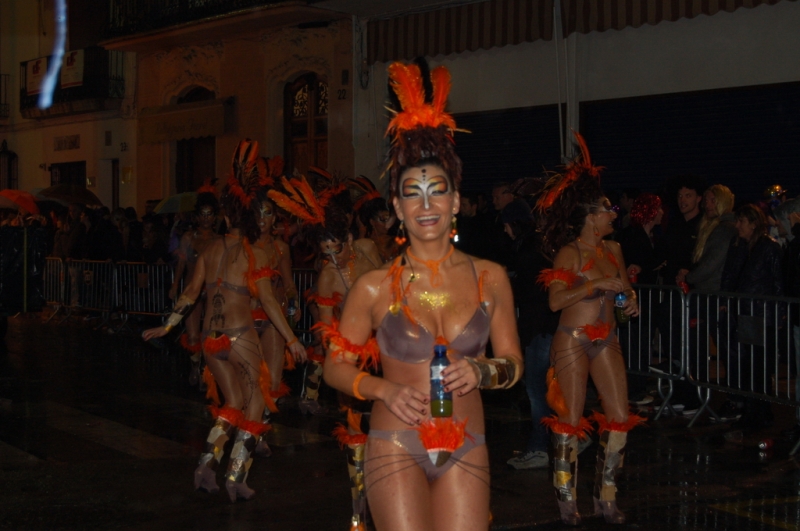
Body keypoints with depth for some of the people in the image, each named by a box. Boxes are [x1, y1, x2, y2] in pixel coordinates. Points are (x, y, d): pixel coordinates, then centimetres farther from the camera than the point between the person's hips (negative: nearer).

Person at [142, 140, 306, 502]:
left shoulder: (210, 250, 7)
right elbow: (268, 301, -9)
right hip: (240, 336, -5)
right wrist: (291, 339, -4)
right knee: (254, 406, 8)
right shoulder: (253, 254, -7)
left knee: (233, 404, 18)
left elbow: (190, 294, 11)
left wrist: (167, 326, 22)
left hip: (211, 339, 5)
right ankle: (235, 477, 1)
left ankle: (207, 466, 8)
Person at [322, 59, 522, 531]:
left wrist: (483, 372, -11)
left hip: (465, 451, 2)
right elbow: (336, 365, 4)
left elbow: (513, 363, 9)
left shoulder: (490, 279, 2)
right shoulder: (375, 287, -3)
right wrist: (384, 389, -13)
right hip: (397, 447, -2)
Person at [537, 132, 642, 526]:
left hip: (605, 341, 6)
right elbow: (555, 300, -20)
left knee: (620, 419, 2)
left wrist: (631, 299, -1)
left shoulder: (612, 249, 8)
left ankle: (606, 498, 14)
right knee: (571, 420, -1)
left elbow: (625, 286, 20)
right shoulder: (569, 253, -10)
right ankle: (567, 500, 10)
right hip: (573, 340, -6)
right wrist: (596, 285, -25)